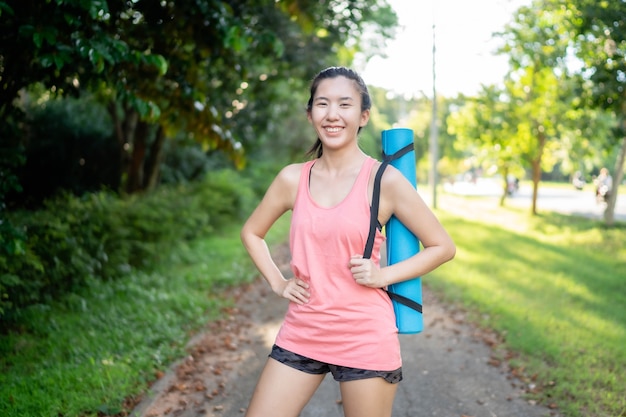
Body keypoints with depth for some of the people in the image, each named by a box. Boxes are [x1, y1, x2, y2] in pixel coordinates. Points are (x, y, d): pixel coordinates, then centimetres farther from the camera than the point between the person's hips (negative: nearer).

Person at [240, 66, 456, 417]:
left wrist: (383, 275, -12)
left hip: (365, 339, -3)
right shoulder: (293, 178, 2)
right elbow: (252, 232, 18)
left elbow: (443, 246, -2)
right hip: (302, 334, 4)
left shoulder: (385, 180, -8)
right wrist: (277, 282, 5)